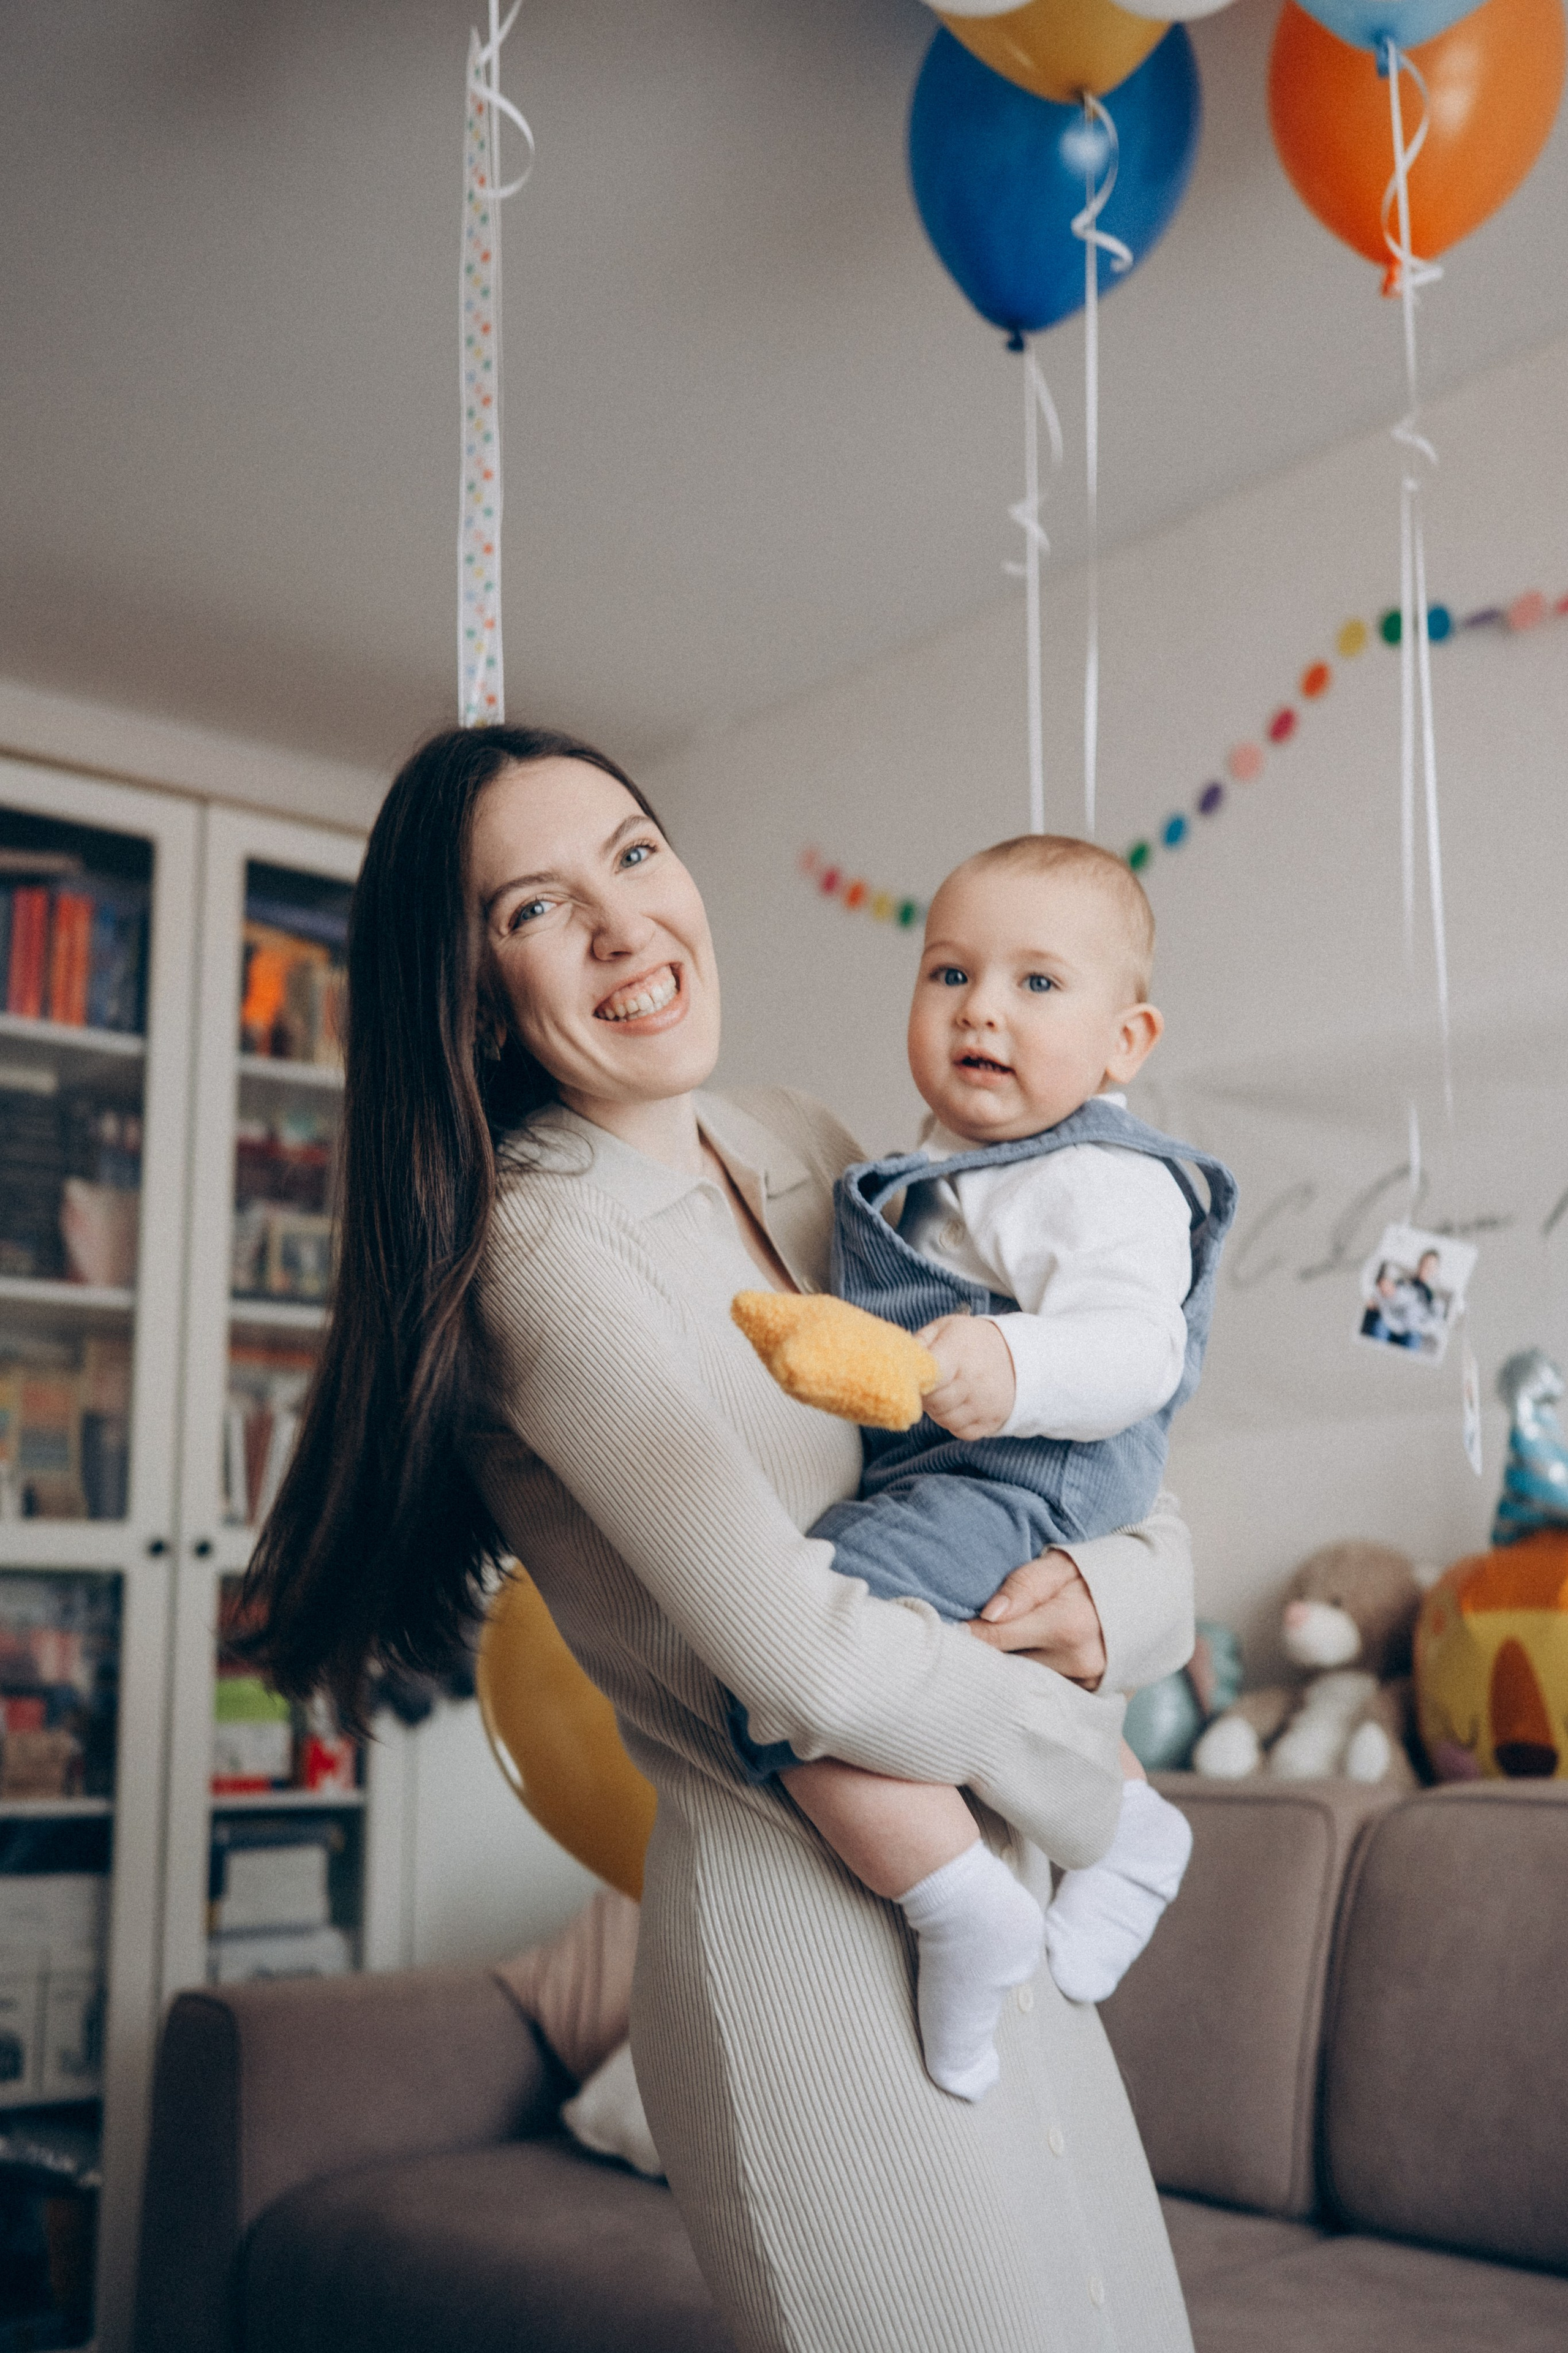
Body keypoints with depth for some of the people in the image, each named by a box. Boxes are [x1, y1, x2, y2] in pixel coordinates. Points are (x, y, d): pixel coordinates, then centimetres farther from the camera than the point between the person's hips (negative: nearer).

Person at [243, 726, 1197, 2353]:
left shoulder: (802, 1147, 6)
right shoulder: (545, 1251, -17)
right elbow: (802, 1658, -25)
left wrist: (1128, 1592, -11)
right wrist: (1080, 1774, -10)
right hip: (805, 1932, -7)